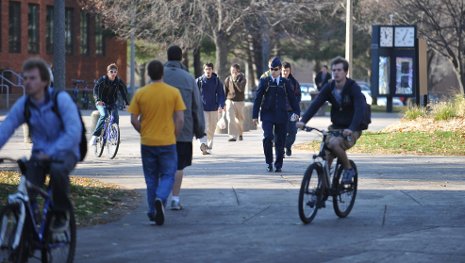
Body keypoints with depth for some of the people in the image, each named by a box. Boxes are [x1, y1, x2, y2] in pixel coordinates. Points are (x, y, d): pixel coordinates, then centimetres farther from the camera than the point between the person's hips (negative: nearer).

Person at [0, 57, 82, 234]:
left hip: (65, 152, -4)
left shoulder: (61, 100, -17)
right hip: (40, 153, 4)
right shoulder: (23, 105, -5)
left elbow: (74, 132, -26)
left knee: (57, 170, -37)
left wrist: (51, 153, -36)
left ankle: (61, 214, -13)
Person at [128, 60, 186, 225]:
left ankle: (153, 212, 15)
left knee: (151, 179, 13)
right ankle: (160, 199, -21)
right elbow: (180, 120, -5)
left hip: (147, 143, 1)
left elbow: (134, 120, -2)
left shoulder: (140, 94, -3)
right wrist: (175, 136, 9)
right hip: (167, 143, -1)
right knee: (167, 176, 7)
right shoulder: (174, 92, -5)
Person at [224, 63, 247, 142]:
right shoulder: (227, 79, 5)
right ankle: (233, 136, -17)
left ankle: (240, 134, 33)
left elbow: (241, 89, -21)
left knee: (240, 119, 11)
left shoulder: (242, 79, -4)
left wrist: (234, 80, -20)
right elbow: (225, 92, 12)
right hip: (229, 101, 1)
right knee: (230, 119, -14)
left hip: (239, 101, -1)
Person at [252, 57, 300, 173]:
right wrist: (255, 115, -1)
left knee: (280, 141, 3)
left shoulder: (285, 82, 7)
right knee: (267, 137, -17)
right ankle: (269, 162, -3)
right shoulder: (264, 81, 3)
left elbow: (292, 98, 10)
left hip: (281, 115, 2)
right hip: (267, 114, -2)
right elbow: (258, 99, 3)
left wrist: (297, 111, 0)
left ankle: (278, 165, 13)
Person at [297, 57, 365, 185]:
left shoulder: (353, 88, -16)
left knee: (334, 143, -30)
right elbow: (315, 104, -11)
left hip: (351, 130, -5)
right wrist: (303, 121, -27)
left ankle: (349, 169, -10)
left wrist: (351, 129, -43)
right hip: (335, 127, 5)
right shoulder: (329, 88, -1)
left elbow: (359, 109, -28)